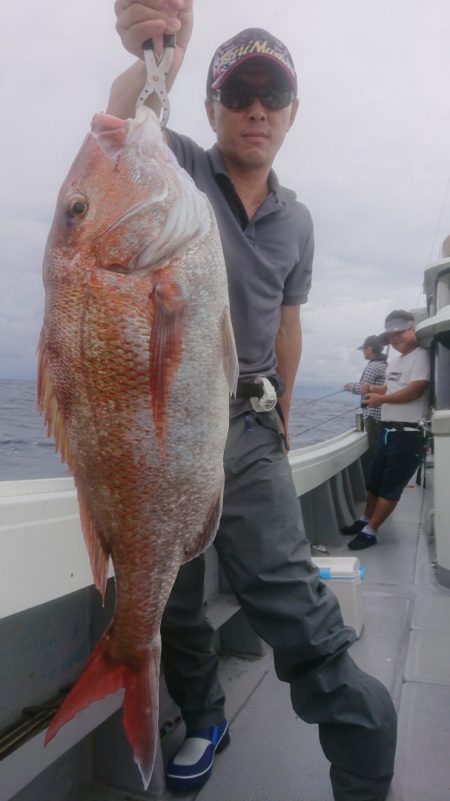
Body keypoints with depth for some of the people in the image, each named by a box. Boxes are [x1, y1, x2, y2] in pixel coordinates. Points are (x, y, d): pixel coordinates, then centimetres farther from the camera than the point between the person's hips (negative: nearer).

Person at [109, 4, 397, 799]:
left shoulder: (297, 220, 11)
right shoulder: (175, 167, 0)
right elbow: (122, 124, -23)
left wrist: (282, 415, 21)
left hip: (248, 428, 1)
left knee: (296, 608, -11)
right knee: (171, 598, 13)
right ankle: (203, 718, 37)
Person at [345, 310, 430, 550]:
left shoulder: (421, 356, -11)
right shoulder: (395, 361, 17)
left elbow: (415, 391, -21)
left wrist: (381, 399, -19)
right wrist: (373, 389, 4)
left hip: (408, 433, -9)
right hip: (387, 430, 9)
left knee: (391, 486, -2)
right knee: (376, 481, 18)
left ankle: (370, 531, 2)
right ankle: (365, 520, 32)